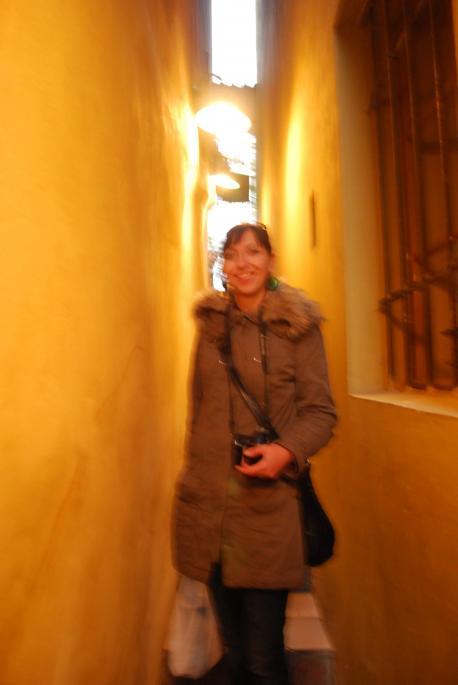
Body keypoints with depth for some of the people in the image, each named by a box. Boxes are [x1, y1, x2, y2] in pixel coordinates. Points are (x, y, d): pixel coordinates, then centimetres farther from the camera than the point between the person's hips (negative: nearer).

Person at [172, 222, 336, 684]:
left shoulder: (297, 326, -4)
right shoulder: (212, 325, 7)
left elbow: (320, 411, -3)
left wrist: (286, 451, -21)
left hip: (267, 506, -3)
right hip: (206, 504, 4)